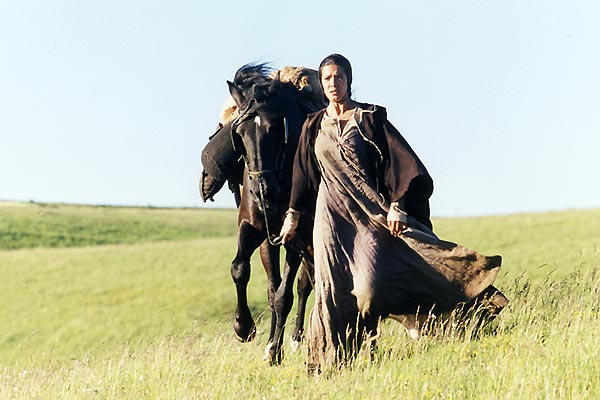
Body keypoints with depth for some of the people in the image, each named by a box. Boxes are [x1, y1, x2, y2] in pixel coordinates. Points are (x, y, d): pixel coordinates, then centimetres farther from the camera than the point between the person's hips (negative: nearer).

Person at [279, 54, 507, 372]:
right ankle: (334, 361, 1)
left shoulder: (370, 118, 0)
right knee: (332, 289, -5)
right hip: (331, 213, 3)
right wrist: (293, 215, 19)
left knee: (369, 286, -19)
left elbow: (400, 161, -6)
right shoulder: (314, 126, 11)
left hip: (367, 211, -2)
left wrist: (397, 206, -15)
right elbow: (303, 173, 19)